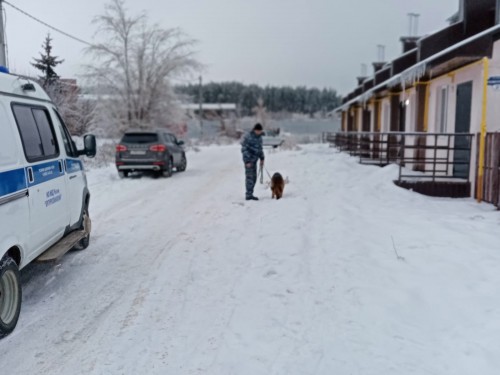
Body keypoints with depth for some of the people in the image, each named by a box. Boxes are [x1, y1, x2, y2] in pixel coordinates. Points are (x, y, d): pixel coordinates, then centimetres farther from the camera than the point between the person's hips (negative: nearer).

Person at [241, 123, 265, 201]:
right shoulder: (248, 137, -14)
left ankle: (250, 194, 17)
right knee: (249, 177, -9)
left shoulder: (259, 137, 11)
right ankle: (249, 195, -7)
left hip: (254, 160, 8)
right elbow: (244, 149, -16)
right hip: (249, 160, -8)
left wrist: (262, 158, 17)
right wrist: (247, 161, -19)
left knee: (254, 177, 9)